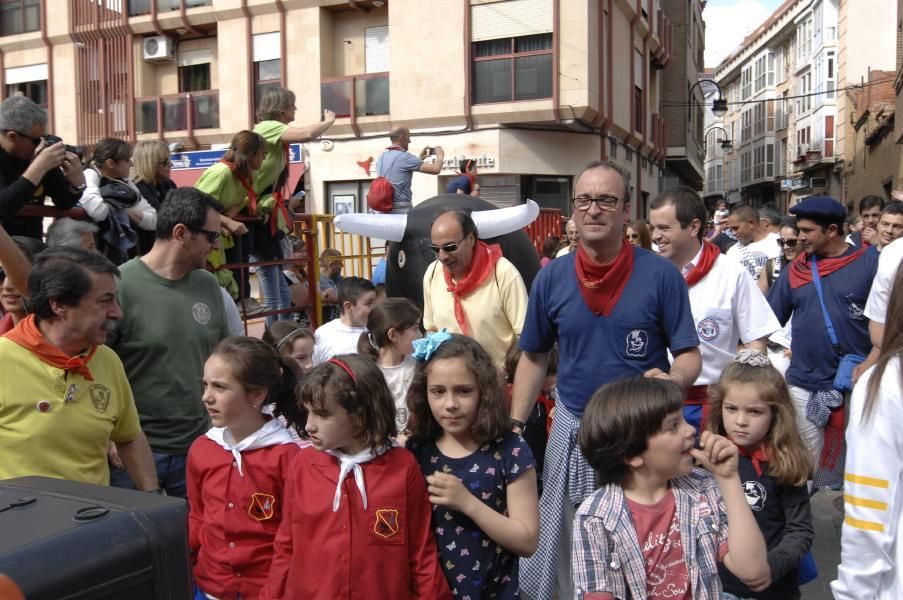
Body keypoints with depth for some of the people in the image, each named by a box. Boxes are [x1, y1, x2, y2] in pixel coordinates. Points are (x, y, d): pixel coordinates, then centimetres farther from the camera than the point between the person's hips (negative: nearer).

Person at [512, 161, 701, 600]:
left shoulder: (661, 275, -9)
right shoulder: (551, 277, -2)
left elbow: (689, 356, -5)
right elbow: (534, 358, 6)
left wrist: (672, 379, -27)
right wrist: (514, 426, 0)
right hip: (572, 431, 2)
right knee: (570, 548, 15)